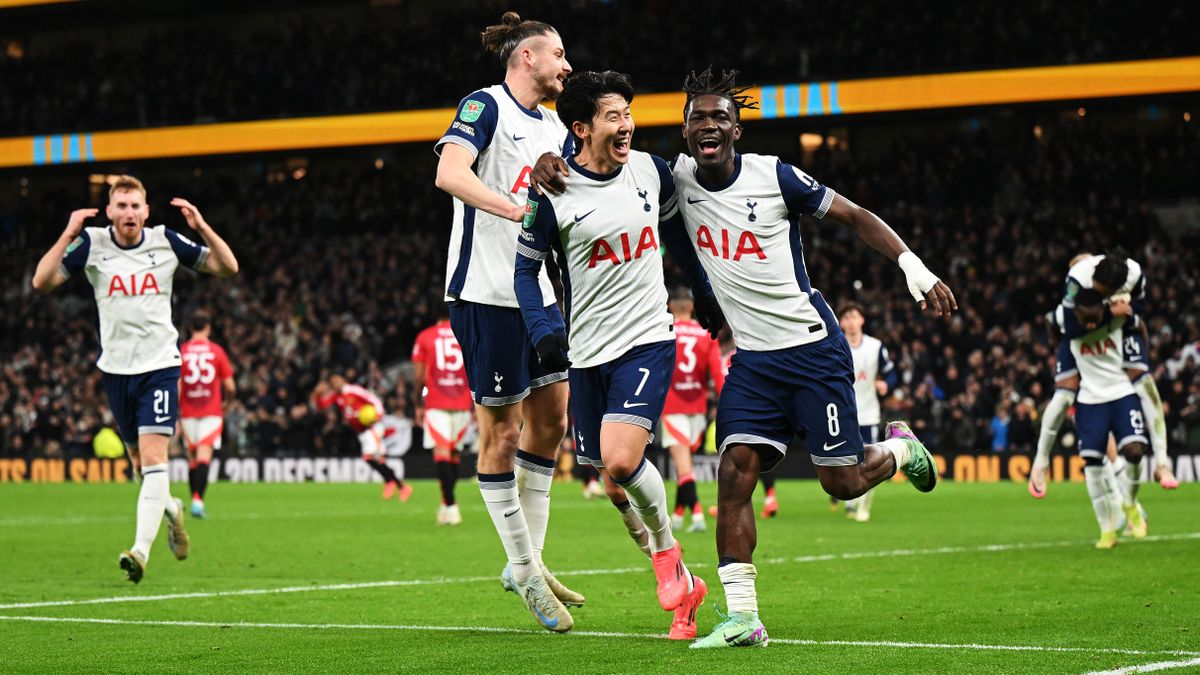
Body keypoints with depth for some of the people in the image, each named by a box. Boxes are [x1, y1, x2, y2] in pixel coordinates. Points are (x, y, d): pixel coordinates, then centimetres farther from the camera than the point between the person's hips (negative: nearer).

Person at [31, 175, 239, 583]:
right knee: (138, 459, 12)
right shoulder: (91, 243, -3)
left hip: (160, 365, -2)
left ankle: (141, 549, -21)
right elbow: (42, 282, -10)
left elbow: (228, 267, 1)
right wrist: (68, 235, -19)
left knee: (152, 455, -16)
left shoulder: (166, 241, -2)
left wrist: (201, 227, -12)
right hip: (116, 367, 2)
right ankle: (170, 508, 43)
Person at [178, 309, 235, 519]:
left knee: (192, 458, 14)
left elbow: (176, 387, -4)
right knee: (204, 455, -10)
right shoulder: (217, 351, -1)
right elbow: (230, 387, 0)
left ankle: (195, 499, 20)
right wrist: (229, 393, 24)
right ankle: (198, 499, -28)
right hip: (211, 412, -2)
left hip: (188, 413, 2)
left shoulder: (180, 352, 0)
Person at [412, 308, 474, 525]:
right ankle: (447, 503, 19)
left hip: (436, 405, -2)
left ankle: (450, 505, -22)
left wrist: (419, 405, 11)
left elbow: (418, 377, 3)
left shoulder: (424, 337, 4)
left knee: (441, 452, -8)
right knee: (455, 453, 14)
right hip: (462, 404, 2)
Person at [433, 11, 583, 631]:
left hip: (536, 290, 9)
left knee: (551, 417, 9)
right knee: (500, 430, -2)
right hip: (486, 293, -9)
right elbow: (450, 173, -24)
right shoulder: (486, 105, -8)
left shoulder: (552, 126, 16)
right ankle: (524, 570, 6)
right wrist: (518, 209, -32)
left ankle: (528, 562, 19)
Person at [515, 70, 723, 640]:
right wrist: (543, 331, -13)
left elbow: (676, 232, 19)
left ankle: (666, 549, 5)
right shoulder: (552, 195, -8)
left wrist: (706, 298, 25)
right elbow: (526, 269, 2)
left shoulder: (651, 171, 1)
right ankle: (681, 586, 24)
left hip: (648, 341, -1)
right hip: (588, 352, 1)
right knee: (612, 470, 5)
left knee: (620, 460, -22)